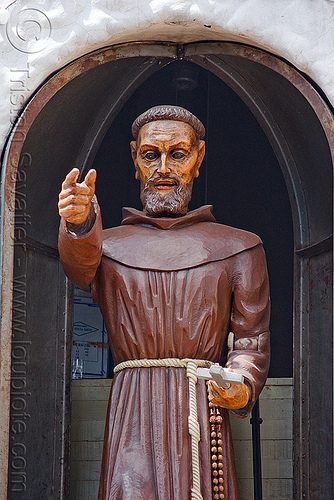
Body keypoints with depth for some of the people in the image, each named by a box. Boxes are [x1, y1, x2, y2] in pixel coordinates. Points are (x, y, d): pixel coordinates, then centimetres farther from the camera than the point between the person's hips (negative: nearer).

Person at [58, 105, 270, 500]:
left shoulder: (239, 249, 14)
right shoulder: (106, 245, 14)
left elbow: (251, 341, 9)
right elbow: (80, 264, -11)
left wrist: (242, 388, -13)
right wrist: (79, 223, -34)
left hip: (204, 412, 1)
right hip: (132, 415, 0)